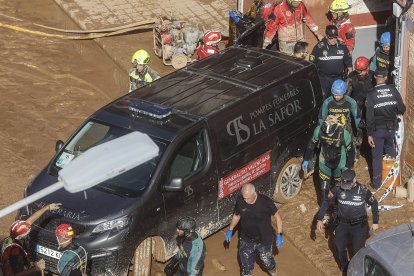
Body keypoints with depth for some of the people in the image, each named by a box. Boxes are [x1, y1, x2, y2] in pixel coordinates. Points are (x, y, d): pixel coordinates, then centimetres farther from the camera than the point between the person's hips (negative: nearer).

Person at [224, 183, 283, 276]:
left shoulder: (265, 202, -27)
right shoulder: (240, 201, -17)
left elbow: (277, 216, -13)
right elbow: (236, 215, 4)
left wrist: (279, 235, -13)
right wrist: (230, 230, 8)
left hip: (264, 240, -2)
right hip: (246, 240, 2)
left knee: (267, 262, 20)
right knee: (246, 265, 14)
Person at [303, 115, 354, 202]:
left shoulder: (344, 134, -30)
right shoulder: (319, 130, -24)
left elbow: (350, 151, -15)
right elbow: (312, 144, -4)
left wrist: (349, 169, -10)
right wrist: (306, 160, 4)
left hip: (340, 165, -2)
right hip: (325, 163, 2)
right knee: (324, 188, 8)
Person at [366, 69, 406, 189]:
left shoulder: (371, 94, -14)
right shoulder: (393, 90, -8)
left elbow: (369, 116, -14)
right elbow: (402, 109, -4)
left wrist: (369, 134, -9)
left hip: (378, 129, -2)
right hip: (392, 127, 2)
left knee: (377, 156, 10)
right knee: (390, 148, 28)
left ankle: (376, 183, 18)